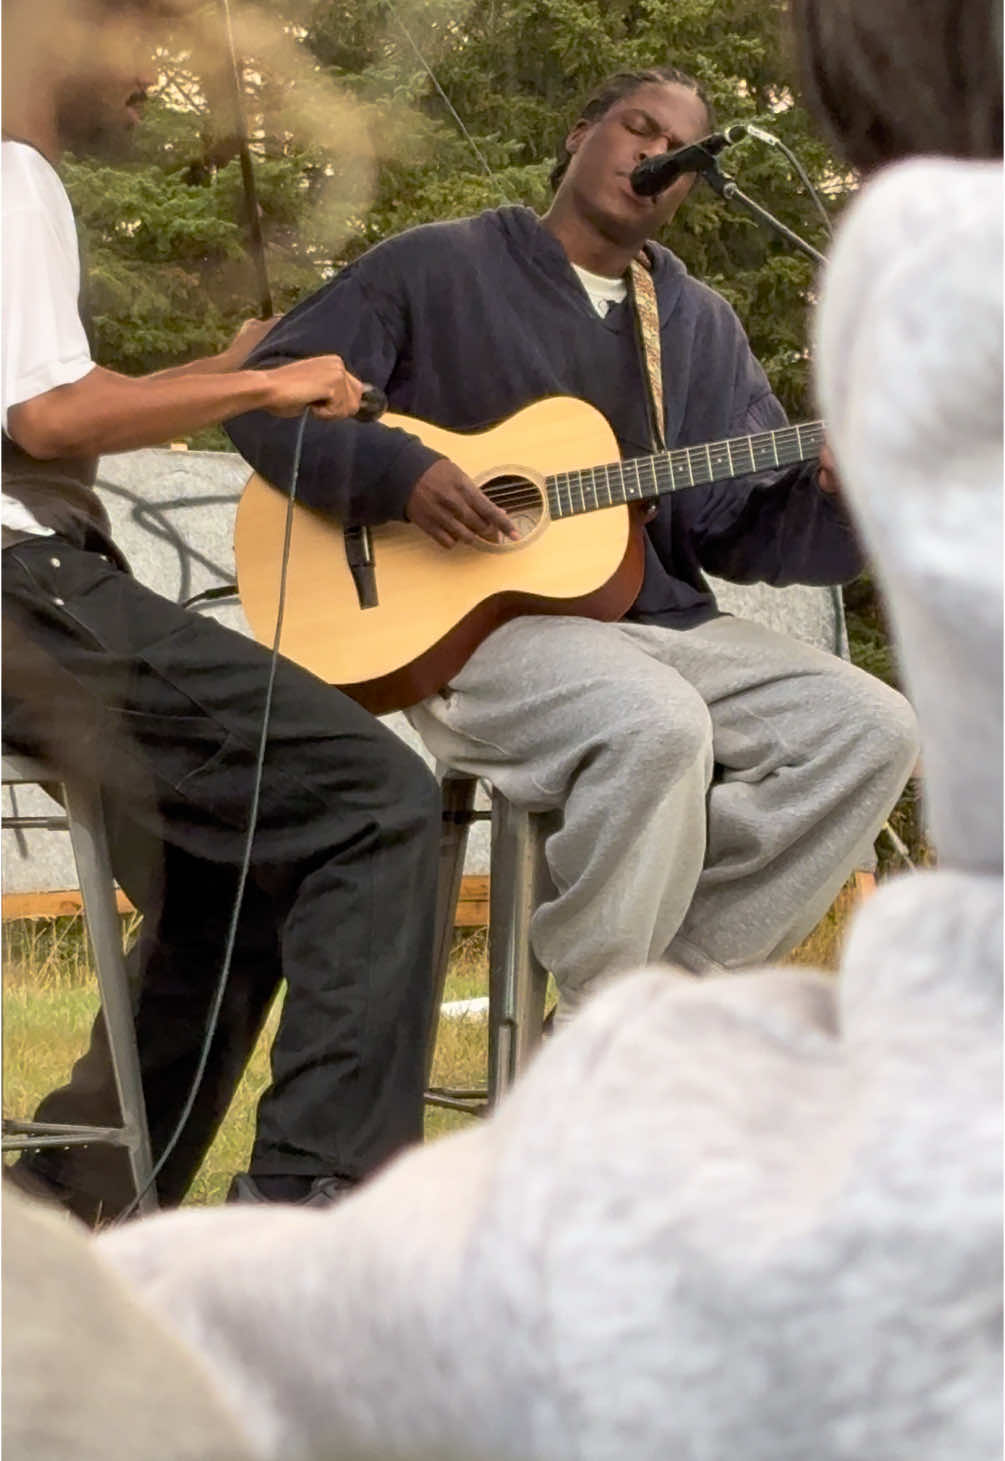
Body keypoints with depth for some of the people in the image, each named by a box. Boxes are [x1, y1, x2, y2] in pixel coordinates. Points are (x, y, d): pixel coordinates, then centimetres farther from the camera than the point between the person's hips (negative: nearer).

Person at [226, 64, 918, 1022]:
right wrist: (398, 474, -17)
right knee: (657, 728, -37)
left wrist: (834, 495, -10)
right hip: (475, 625, -6)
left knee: (869, 730, -15)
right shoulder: (438, 268, 4)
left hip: (664, 624, 6)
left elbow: (737, 526, 12)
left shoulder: (700, 325, 19)